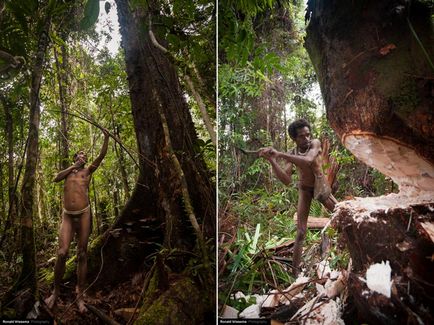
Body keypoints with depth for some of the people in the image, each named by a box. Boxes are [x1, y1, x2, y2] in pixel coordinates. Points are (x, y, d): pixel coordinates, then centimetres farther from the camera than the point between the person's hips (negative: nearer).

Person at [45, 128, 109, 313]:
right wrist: (72, 166, 5)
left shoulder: (87, 171, 15)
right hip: (67, 216, 1)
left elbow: (102, 156, 4)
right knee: (62, 253, -12)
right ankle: (56, 291, 8)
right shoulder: (68, 171, 21)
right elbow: (56, 179, 1)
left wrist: (106, 138, -2)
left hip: (84, 214, -1)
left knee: (82, 255, 0)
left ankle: (80, 295, 7)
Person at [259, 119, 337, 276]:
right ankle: (295, 271, 0)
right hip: (304, 190, 0)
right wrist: (271, 160, -37)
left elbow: (307, 161, -44)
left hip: (320, 187, 0)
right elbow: (287, 181, -27)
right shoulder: (291, 154, -17)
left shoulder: (315, 143, -22)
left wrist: (279, 154, -45)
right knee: (301, 232, -7)